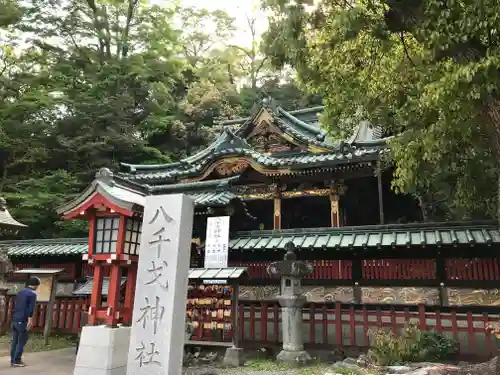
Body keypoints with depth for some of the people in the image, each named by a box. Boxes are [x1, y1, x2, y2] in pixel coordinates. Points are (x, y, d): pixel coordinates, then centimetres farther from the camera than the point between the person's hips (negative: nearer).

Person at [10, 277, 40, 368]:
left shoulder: (20, 292, 16)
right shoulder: (33, 294, -9)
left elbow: (15, 306, 20)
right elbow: (31, 308, -16)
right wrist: (30, 320, -18)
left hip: (15, 319, 8)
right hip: (22, 321, -8)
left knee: (15, 341, 10)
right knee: (21, 341, -1)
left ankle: (12, 360, 14)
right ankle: (17, 361, 0)